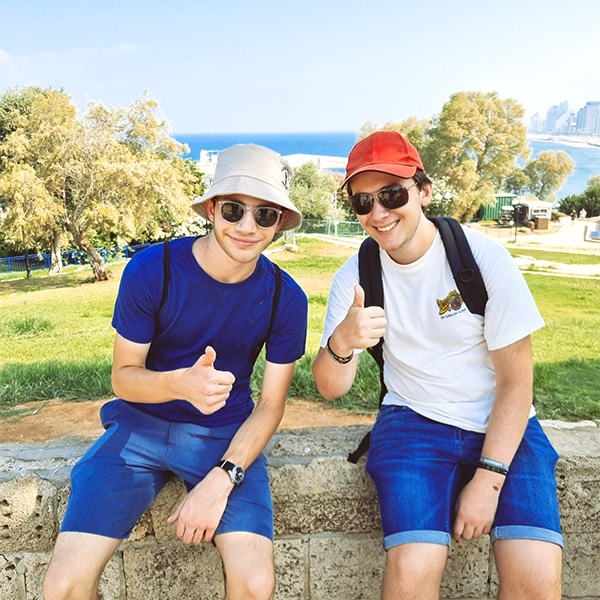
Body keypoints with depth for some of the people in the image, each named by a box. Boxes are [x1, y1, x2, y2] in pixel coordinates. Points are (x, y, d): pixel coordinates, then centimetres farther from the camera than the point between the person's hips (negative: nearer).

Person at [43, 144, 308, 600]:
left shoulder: (286, 298, -10)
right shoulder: (151, 271, -15)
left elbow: (270, 405, -3)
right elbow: (123, 377, -7)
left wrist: (221, 479, -18)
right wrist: (180, 383, -31)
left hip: (226, 434, 1)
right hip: (142, 425, 0)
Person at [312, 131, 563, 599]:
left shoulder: (483, 257, -11)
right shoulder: (355, 276, -3)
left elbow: (516, 380, -7)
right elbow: (331, 389, -7)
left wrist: (488, 479, -13)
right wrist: (341, 344, -30)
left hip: (503, 426, 0)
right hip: (415, 421, 1)